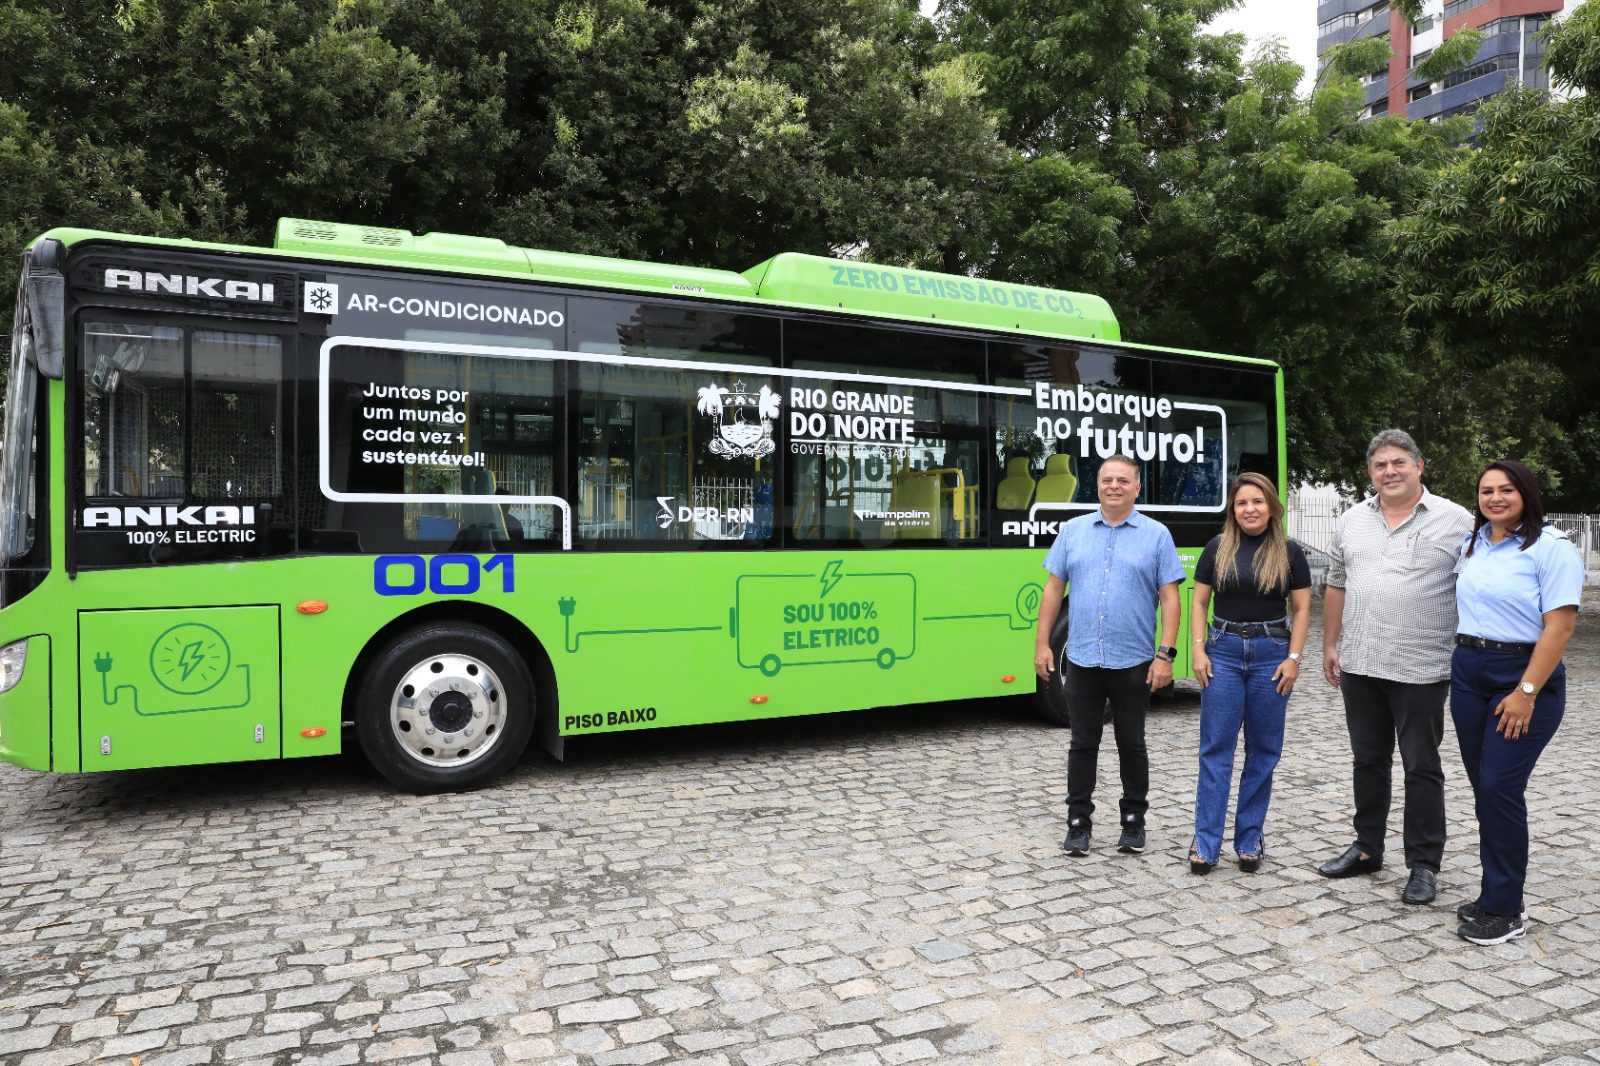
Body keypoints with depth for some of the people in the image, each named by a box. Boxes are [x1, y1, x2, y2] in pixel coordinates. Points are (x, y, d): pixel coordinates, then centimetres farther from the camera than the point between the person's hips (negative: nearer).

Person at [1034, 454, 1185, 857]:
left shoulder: (1157, 535, -1)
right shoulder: (1073, 531, 5)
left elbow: (1169, 597, -4)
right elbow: (1053, 589, 7)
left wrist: (1166, 654, -11)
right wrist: (1042, 643, 2)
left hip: (1133, 663, -1)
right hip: (1082, 660, 2)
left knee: (1131, 744, 11)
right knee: (1083, 744, 8)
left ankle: (1134, 822, 25)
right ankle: (1079, 822, 18)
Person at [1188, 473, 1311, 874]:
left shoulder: (1289, 552, 1)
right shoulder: (1218, 548, 3)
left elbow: (1302, 609, 2)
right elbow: (1199, 602, 4)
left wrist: (1293, 658, -6)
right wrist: (1199, 651, -4)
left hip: (1271, 653, 0)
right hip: (1224, 651, 0)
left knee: (1263, 750, 8)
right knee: (1215, 748, 0)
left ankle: (1250, 838, 20)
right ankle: (1205, 842, 4)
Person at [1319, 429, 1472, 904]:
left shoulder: (1456, 521, -5)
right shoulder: (1353, 521, 9)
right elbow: (1336, 585, 14)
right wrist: (1330, 644, 12)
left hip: (1421, 670, -4)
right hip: (1359, 667, 5)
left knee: (1422, 767, 5)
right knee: (1368, 761, 15)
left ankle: (1424, 865, 16)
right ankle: (1367, 849, 28)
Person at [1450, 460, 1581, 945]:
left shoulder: (1551, 547, -11)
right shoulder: (1473, 544, 9)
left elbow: (1559, 627, -16)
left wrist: (1526, 692, -19)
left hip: (1524, 675, -6)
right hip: (1468, 672, 6)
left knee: (1499, 788, -8)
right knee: (1484, 788, 9)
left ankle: (1504, 911, 4)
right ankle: (1496, 894, 21)